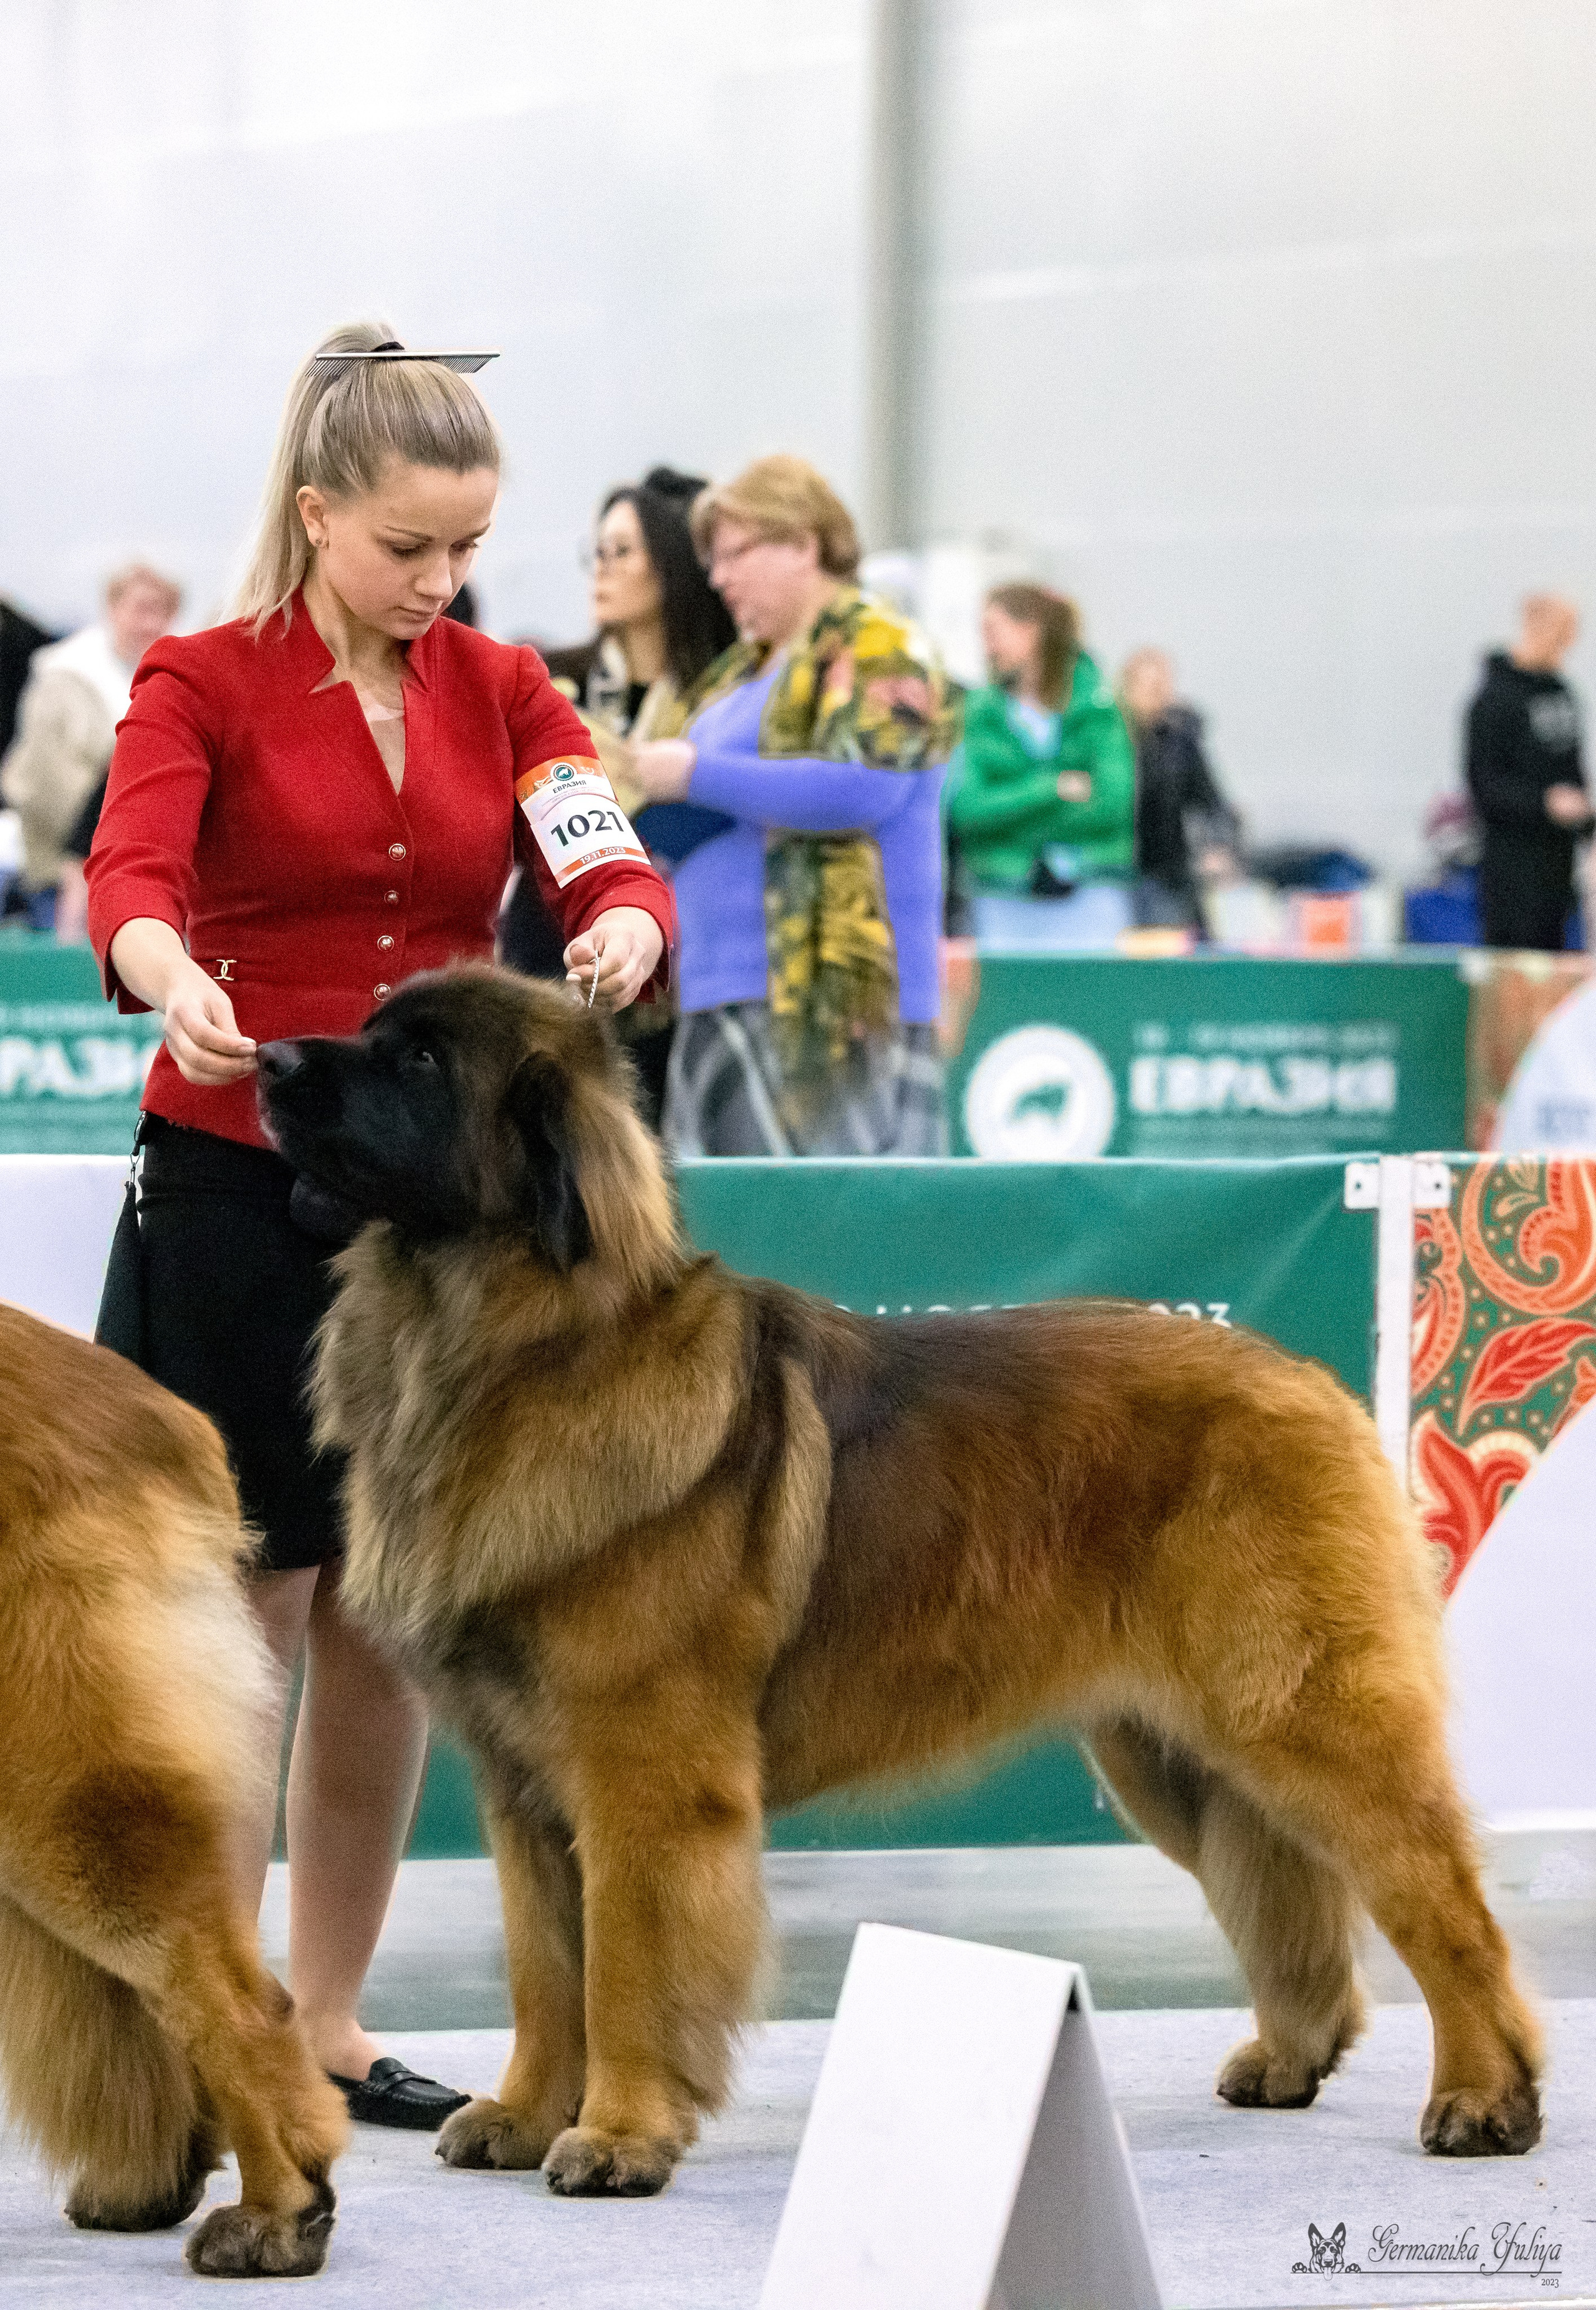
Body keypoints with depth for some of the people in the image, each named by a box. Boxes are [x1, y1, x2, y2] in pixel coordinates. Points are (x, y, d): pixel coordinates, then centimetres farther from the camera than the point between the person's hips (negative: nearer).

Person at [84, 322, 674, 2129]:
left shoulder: (504, 693, 8)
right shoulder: (204, 685, -3)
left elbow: (611, 875, -6)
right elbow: (128, 879, -20)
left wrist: (621, 934, -30)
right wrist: (174, 984, -43)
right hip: (234, 1185, -4)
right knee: (250, 1613, -4)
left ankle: (325, 2023, 16)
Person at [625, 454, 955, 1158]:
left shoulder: (878, 651, -4)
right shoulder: (743, 671, 24)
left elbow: (860, 789, -19)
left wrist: (696, 776, -13)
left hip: (829, 1001, -9)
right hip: (725, 998, 9)